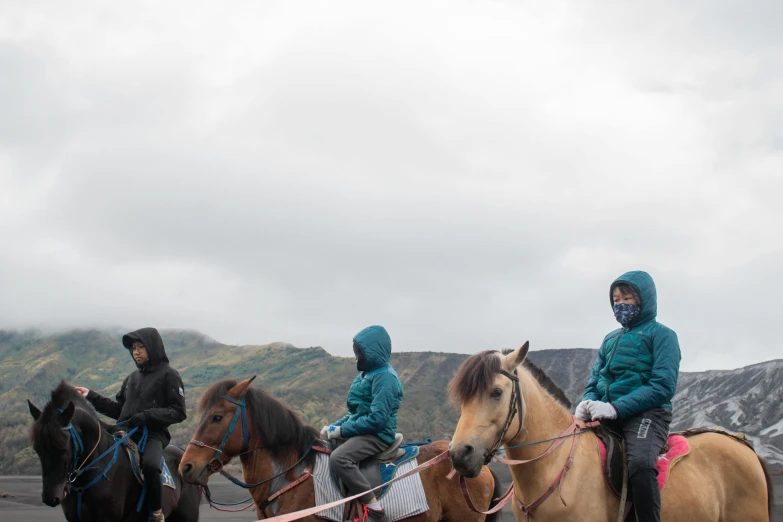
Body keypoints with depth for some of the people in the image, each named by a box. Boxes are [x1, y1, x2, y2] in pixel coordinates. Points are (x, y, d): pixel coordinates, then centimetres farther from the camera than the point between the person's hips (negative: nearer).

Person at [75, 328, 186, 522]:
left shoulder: (168, 375, 1)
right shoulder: (132, 378, 19)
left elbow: (178, 413, -6)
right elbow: (118, 410, 22)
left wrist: (147, 416, -17)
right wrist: (91, 397, 13)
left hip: (153, 435, -7)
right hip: (125, 434, 7)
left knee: (150, 465, -36)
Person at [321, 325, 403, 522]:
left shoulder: (385, 377, -15)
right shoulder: (367, 374, 15)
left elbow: (376, 419, -23)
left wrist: (343, 430, -19)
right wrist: (334, 426, 6)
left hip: (378, 435, -11)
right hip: (362, 431, 11)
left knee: (338, 458, -33)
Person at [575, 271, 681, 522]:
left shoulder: (661, 335, 2)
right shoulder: (610, 339, 21)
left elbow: (663, 386, -9)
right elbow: (594, 381, 21)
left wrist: (617, 407, -19)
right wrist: (587, 403, -5)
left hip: (647, 413, -7)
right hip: (608, 416, 7)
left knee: (640, 463, -35)